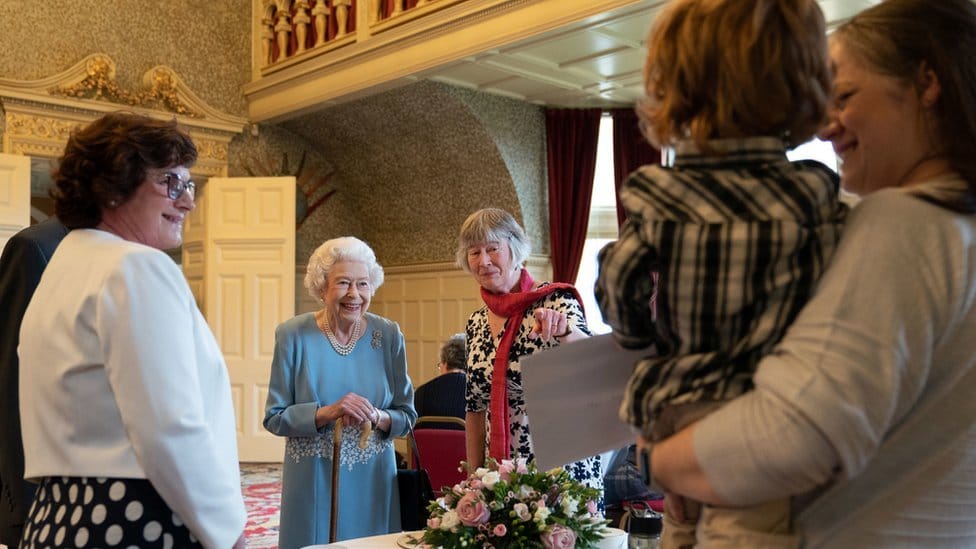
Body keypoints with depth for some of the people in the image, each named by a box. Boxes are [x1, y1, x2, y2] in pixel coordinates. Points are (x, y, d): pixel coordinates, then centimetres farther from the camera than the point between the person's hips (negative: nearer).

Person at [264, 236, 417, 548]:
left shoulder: (388, 335, -3)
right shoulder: (293, 335, -7)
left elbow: (407, 416, 2)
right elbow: (274, 417, -6)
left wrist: (377, 417, -19)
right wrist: (327, 413, -21)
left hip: (373, 483, 2)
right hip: (312, 485, -1)